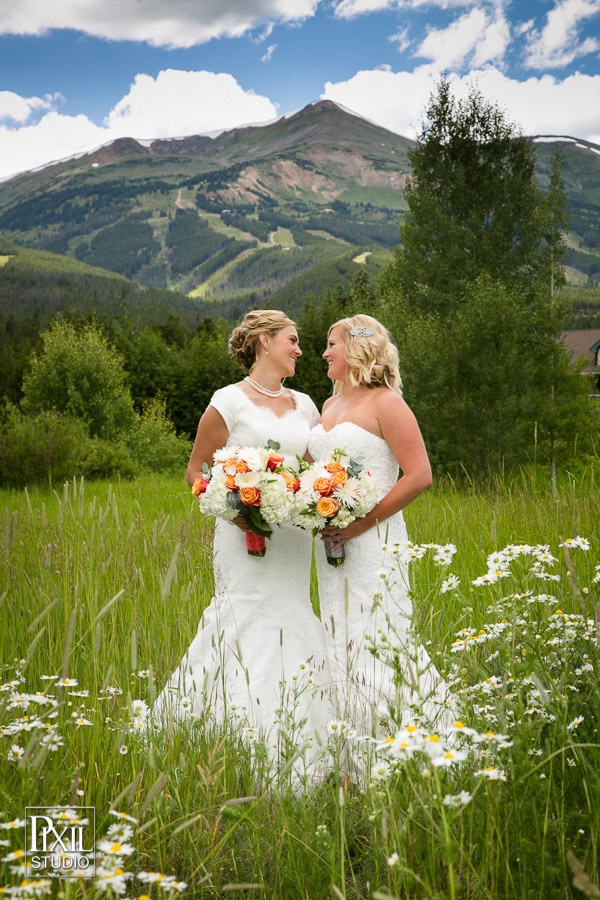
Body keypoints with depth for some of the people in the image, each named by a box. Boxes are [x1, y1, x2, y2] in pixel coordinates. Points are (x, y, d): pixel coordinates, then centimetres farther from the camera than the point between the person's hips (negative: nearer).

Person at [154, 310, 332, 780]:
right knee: (249, 625, -11)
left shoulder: (304, 405, 16)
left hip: (294, 537, 5)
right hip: (246, 535, -5)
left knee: (289, 629, 3)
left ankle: (292, 758, 10)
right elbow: (196, 472, 1)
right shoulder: (230, 402, -1)